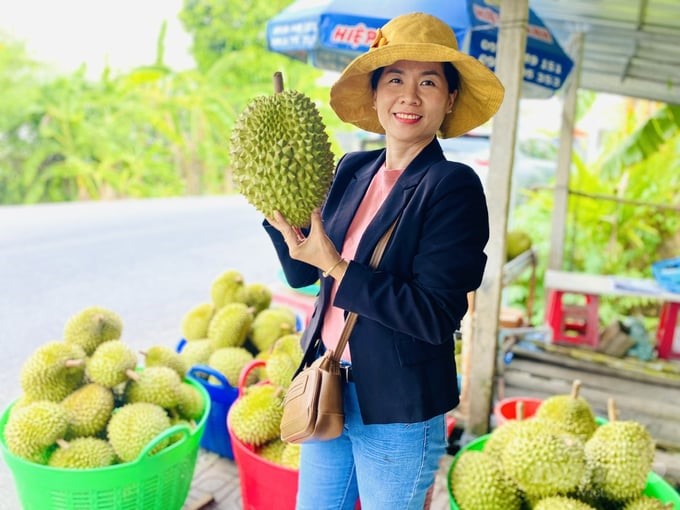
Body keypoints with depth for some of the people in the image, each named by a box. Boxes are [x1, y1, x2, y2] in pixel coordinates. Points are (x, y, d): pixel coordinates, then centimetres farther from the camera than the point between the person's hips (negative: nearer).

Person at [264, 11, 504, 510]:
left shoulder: (454, 186, -15)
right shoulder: (353, 169, 2)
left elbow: (436, 317, -21)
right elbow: (301, 272, 7)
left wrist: (336, 268, -24)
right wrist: (277, 206, -8)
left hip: (397, 411, -5)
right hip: (326, 389, 6)